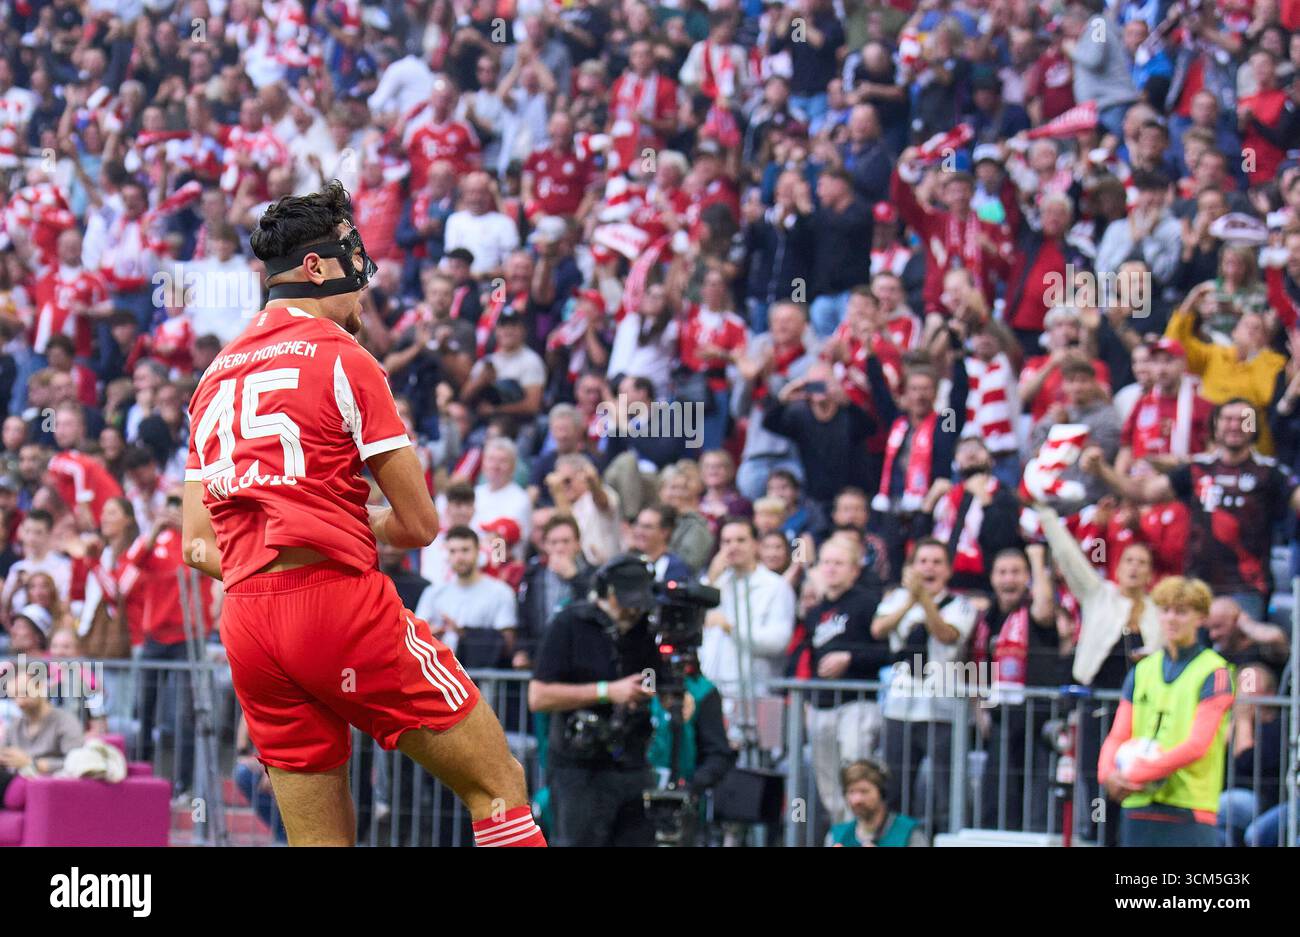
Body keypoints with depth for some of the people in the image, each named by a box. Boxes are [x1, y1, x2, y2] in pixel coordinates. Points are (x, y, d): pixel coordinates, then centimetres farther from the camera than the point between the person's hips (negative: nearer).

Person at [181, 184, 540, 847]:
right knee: (499, 785, -2)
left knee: (321, 841, 9)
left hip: (244, 623, 7)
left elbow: (199, 547, 18)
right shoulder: (342, 359, -1)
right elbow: (420, 524, 0)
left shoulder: (215, 376, 18)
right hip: (339, 600, -7)